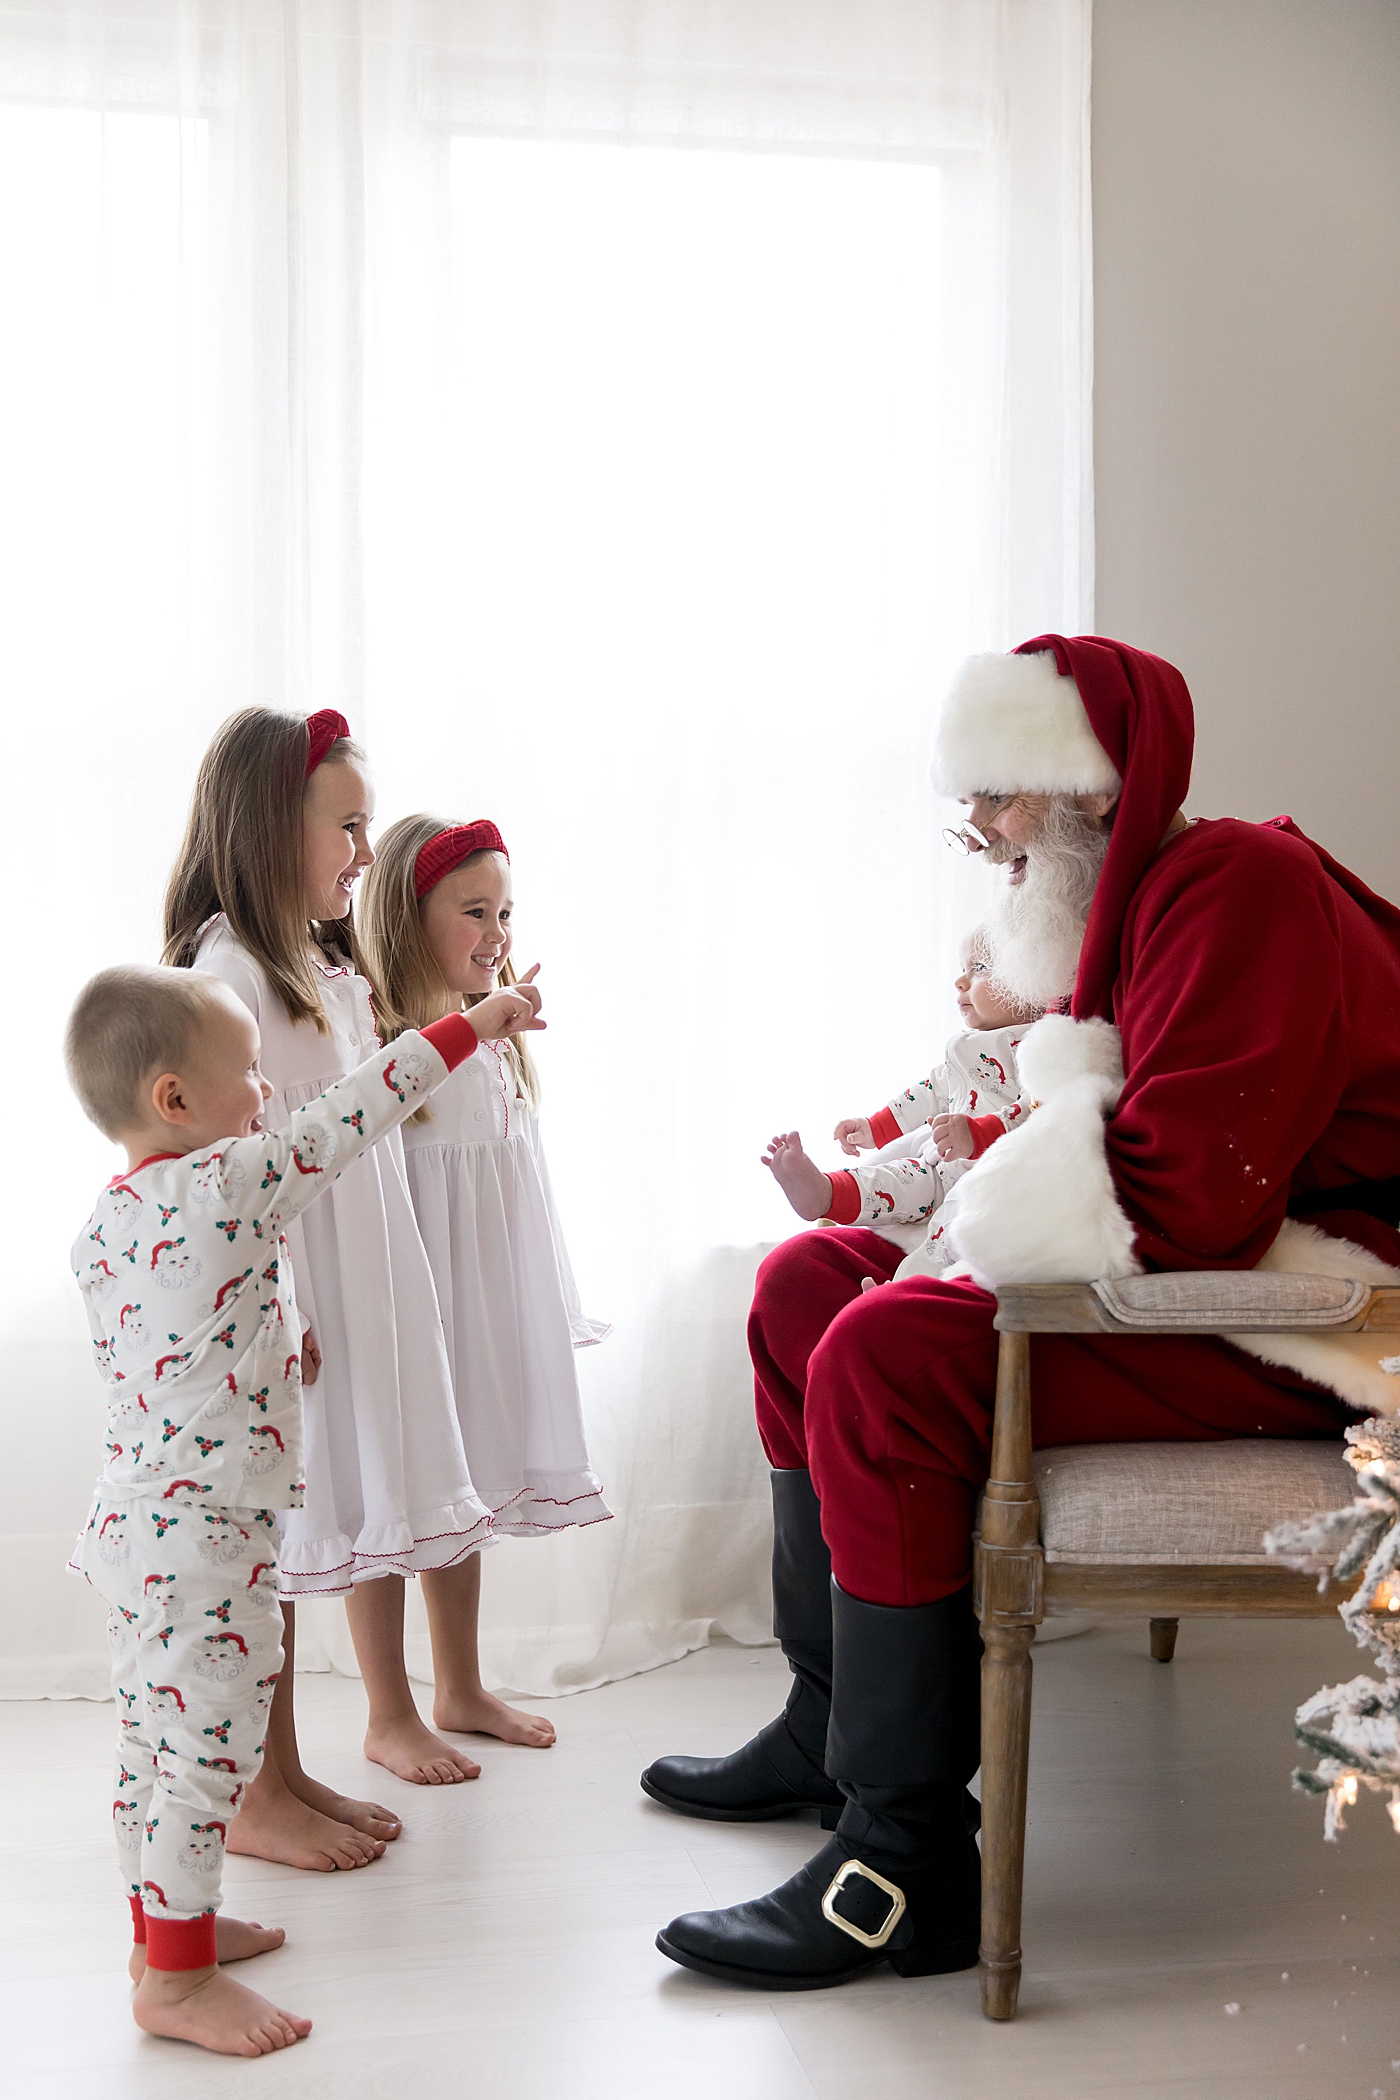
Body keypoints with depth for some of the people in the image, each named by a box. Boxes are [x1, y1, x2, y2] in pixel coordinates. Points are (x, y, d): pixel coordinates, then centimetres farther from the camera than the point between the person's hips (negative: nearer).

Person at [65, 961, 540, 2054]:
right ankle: (177, 1977, 6)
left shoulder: (105, 1223, 7)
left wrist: (267, 1345, 24)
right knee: (211, 1744, -1)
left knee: (153, 1736, 18)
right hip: (205, 1534, -9)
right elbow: (355, 1114, -10)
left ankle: (164, 1923, 33)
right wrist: (471, 1022, -1)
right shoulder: (232, 1183, -17)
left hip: (132, 1521, 9)